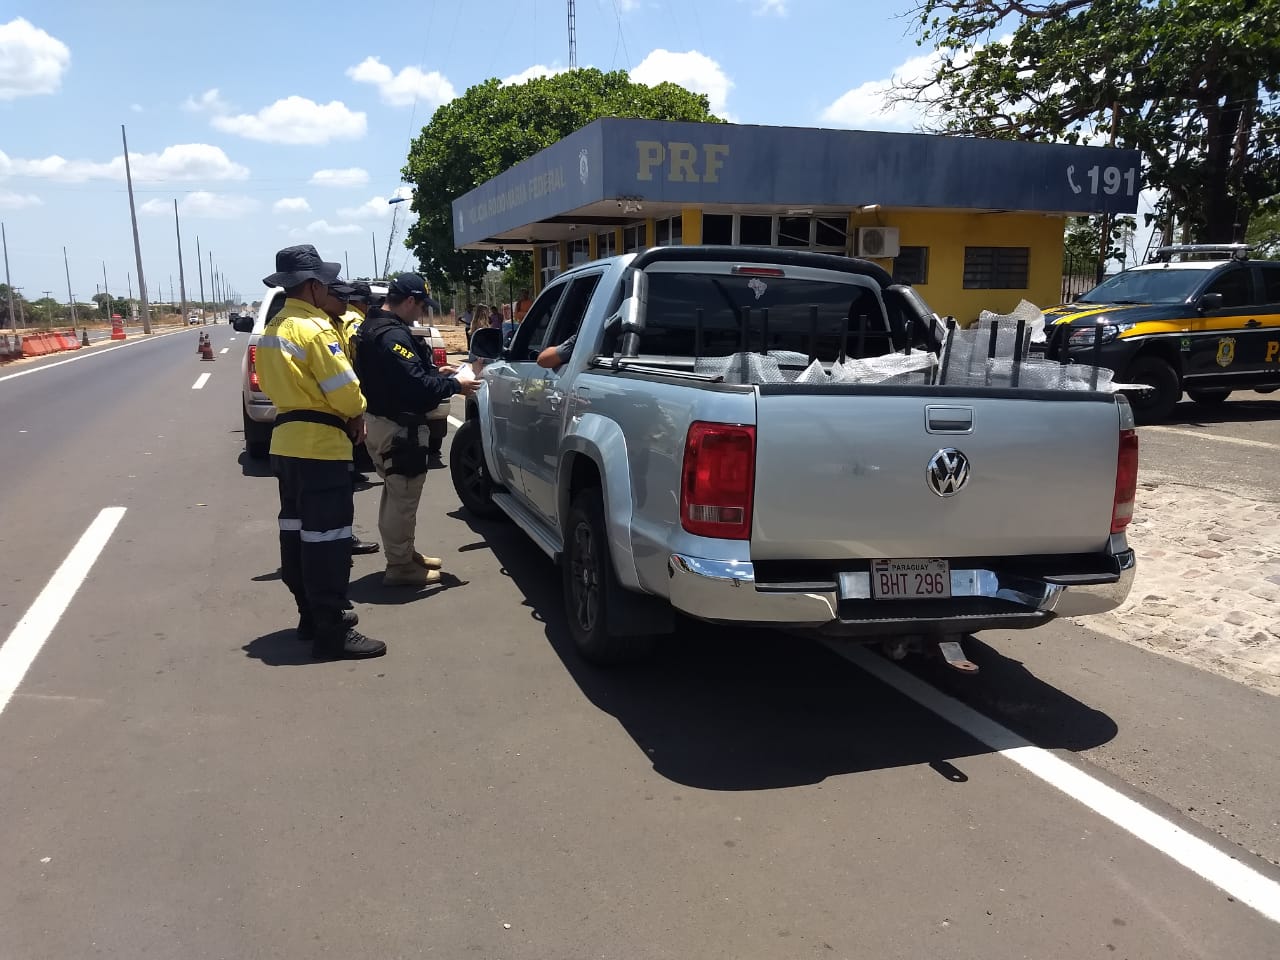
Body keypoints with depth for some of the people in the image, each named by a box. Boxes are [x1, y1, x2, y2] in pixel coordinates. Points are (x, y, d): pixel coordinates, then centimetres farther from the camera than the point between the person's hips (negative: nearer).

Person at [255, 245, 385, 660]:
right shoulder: (314, 328, -16)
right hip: (320, 444, -10)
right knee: (326, 538, -7)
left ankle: (313, 614, 25)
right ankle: (332, 632, -4)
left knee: (297, 531, 14)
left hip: (287, 441, 10)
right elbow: (344, 390, -18)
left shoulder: (273, 328, 14)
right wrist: (357, 414, 1)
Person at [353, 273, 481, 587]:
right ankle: (400, 566, 6)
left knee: (395, 495, 21)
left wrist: (436, 372, 13)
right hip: (398, 429, -11)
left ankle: (404, 553, 34)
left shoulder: (373, 327, 13)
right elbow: (416, 386, -28)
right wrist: (455, 385, -14)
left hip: (381, 421, 11)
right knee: (402, 498, -2)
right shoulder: (392, 335, -22)